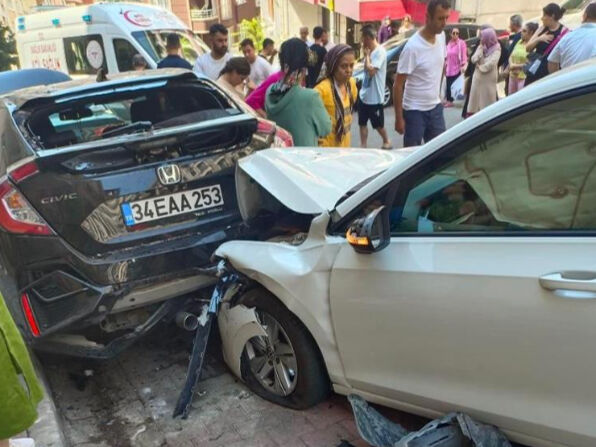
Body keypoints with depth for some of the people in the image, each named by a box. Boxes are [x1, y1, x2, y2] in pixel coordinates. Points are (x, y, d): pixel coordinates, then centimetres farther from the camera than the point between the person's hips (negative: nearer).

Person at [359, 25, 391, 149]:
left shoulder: (380, 52, -18)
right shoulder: (370, 51, 8)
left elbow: (371, 71, -25)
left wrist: (367, 55, -16)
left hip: (375, 97, -8)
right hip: (364, 95, 8)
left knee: (378, 125, 8)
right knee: (362, 123, 10)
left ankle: (386, 142, 30)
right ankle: (363, 146, 16)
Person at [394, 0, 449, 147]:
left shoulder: (442, 36, -1)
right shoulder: (413, 47, -21)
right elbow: (398, 85, -17)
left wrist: (438, 92, 17)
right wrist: (399, 118, -17)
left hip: (435, 107, 6)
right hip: (415, 111, -6)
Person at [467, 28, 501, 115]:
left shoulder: (496, 48, -6)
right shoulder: (481, 47, 10)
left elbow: (491, 63, -18)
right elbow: (473, 59, -1)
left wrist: (481, 67, -8)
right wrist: (481, 48, -7)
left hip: (489, 78, -5)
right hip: (478, 77, 5)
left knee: (488, 98, -1)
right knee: (475, 97, 7)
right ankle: (472, 113, 13)